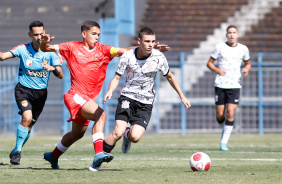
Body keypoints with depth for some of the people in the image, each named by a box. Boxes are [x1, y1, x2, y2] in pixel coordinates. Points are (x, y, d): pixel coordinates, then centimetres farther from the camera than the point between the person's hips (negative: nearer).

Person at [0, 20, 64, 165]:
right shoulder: (23, 49, -6)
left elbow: (60, 75, -12)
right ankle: (17, 151, -13)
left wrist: (53, 68, -33)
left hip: (41, 93, 2)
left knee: (29, 126, 7)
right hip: (23, 89, -2)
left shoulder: (51, 52, -5)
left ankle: (16, 151, 31)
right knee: (27, 118, -25)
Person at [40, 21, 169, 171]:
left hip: (88, 98, 6)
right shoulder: (73, 48, 0)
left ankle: (53, 156, 44)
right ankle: (98, 153, -38)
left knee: (77, 133, 22)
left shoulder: (102, 50, 5)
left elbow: (124, 51, -5)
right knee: (101, 115, -29)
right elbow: (46, 49, 6)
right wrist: (44, 42, -18)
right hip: (75, 96, -6)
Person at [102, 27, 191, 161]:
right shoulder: (127, 57, -8)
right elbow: (117, 77, -1)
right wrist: (110, 91, -22)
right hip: (127, 97, -1)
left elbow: (169, 76, 11)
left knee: (135, 137, -15)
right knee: (118, 132, -21)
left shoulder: (159, 57, -5)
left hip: (146, 103, 1)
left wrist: (182, 96, 14)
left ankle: (128, 135, 22)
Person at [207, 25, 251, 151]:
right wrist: (217, 70, -14)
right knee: (220, 115, 0)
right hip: (220, 85, 0)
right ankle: (225, 129, 34)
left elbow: (247, 63, 21)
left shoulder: (243, 49, 5)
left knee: (230, 113, -13)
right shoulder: (220, 47, 1)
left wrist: (246, 69, -3)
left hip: (235, 85, 0)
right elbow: (209, 63, 6)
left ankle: (224, 142, -8)